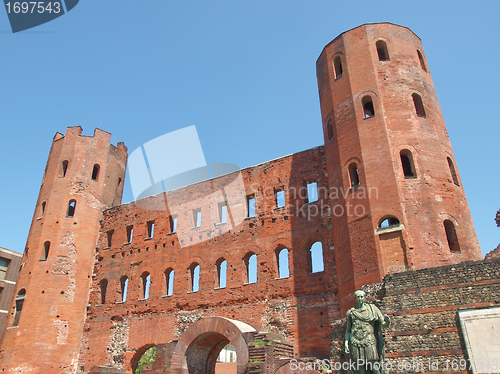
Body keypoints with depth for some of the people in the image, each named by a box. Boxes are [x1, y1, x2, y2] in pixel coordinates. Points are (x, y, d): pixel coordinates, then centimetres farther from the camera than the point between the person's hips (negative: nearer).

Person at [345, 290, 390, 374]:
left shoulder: (372, 309, 6)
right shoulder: (350, 312, 11)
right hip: (356, 344, 1)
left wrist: (387, 321, -18)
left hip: (369, 342, -1)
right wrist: (346, 343, 7)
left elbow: (384, 325, 4)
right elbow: (348, 330, 17)